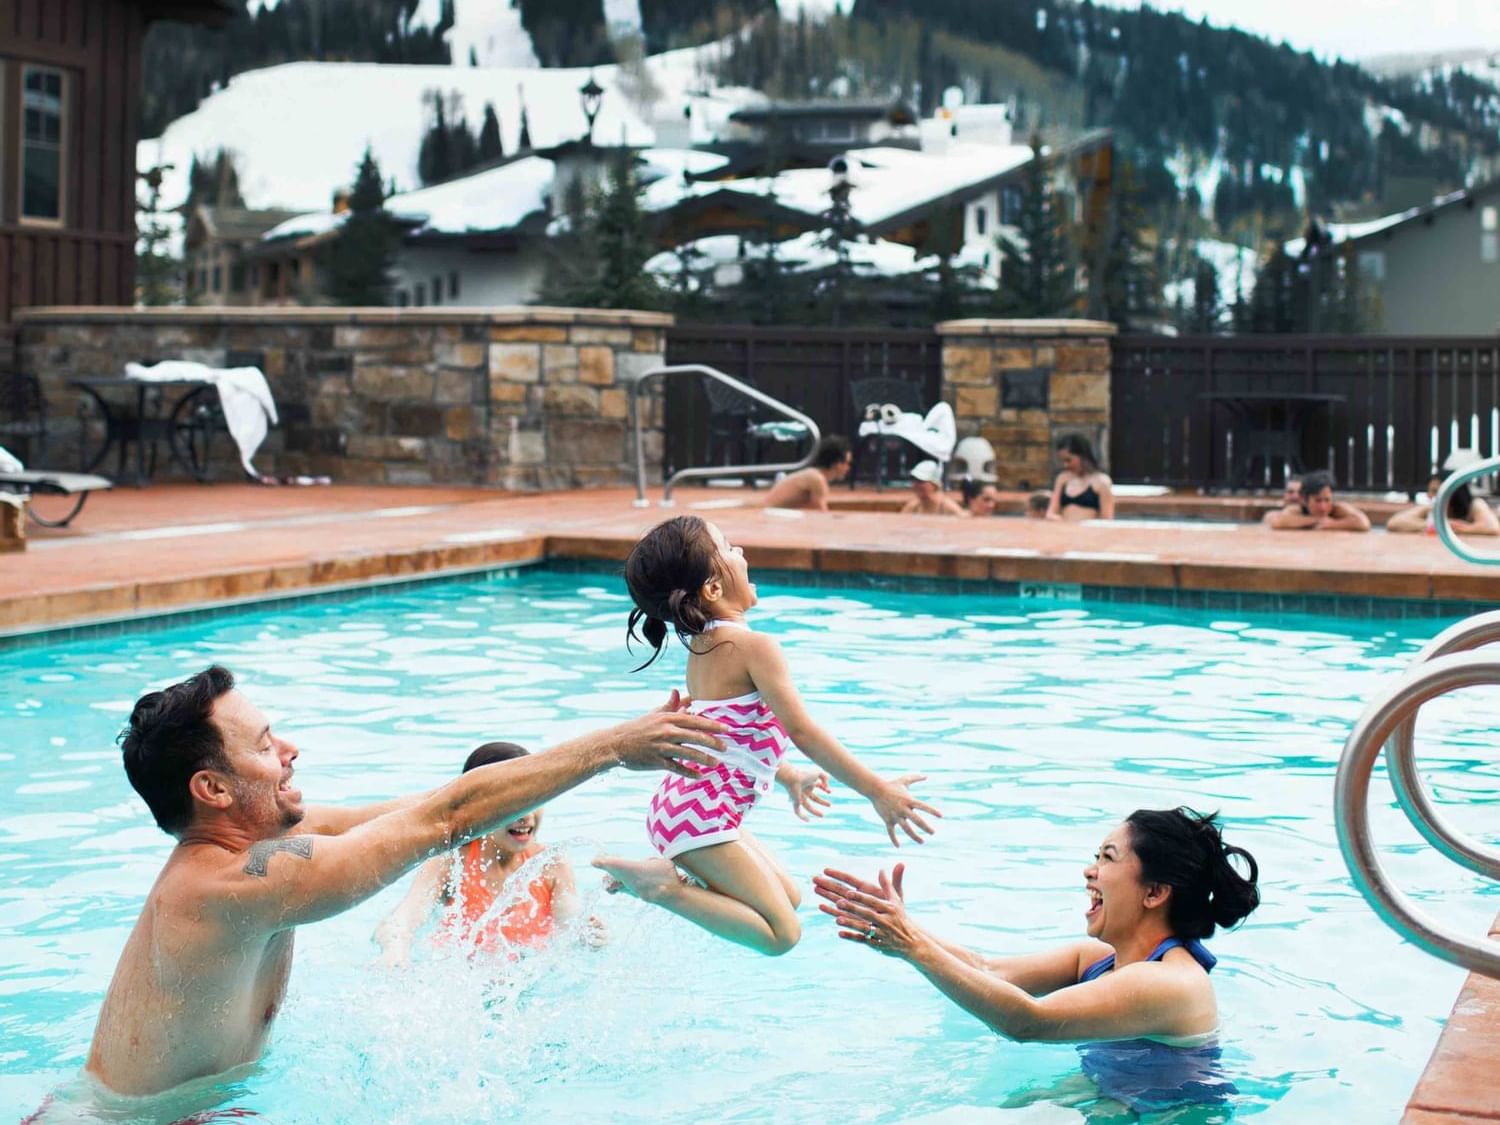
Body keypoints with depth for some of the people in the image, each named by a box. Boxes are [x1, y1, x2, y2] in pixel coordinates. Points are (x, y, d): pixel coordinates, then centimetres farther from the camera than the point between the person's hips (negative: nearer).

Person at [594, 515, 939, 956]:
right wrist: (877, 790, -16)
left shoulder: (701, 647, 12)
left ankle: (672, 876, 10)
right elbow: (801, 731, -20)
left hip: (688, 801, 9)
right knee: (781, 934, -10)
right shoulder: (755, 647, -15)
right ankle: (664, 888, -13)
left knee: (788, 897, 19)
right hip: (702, 816, -9)